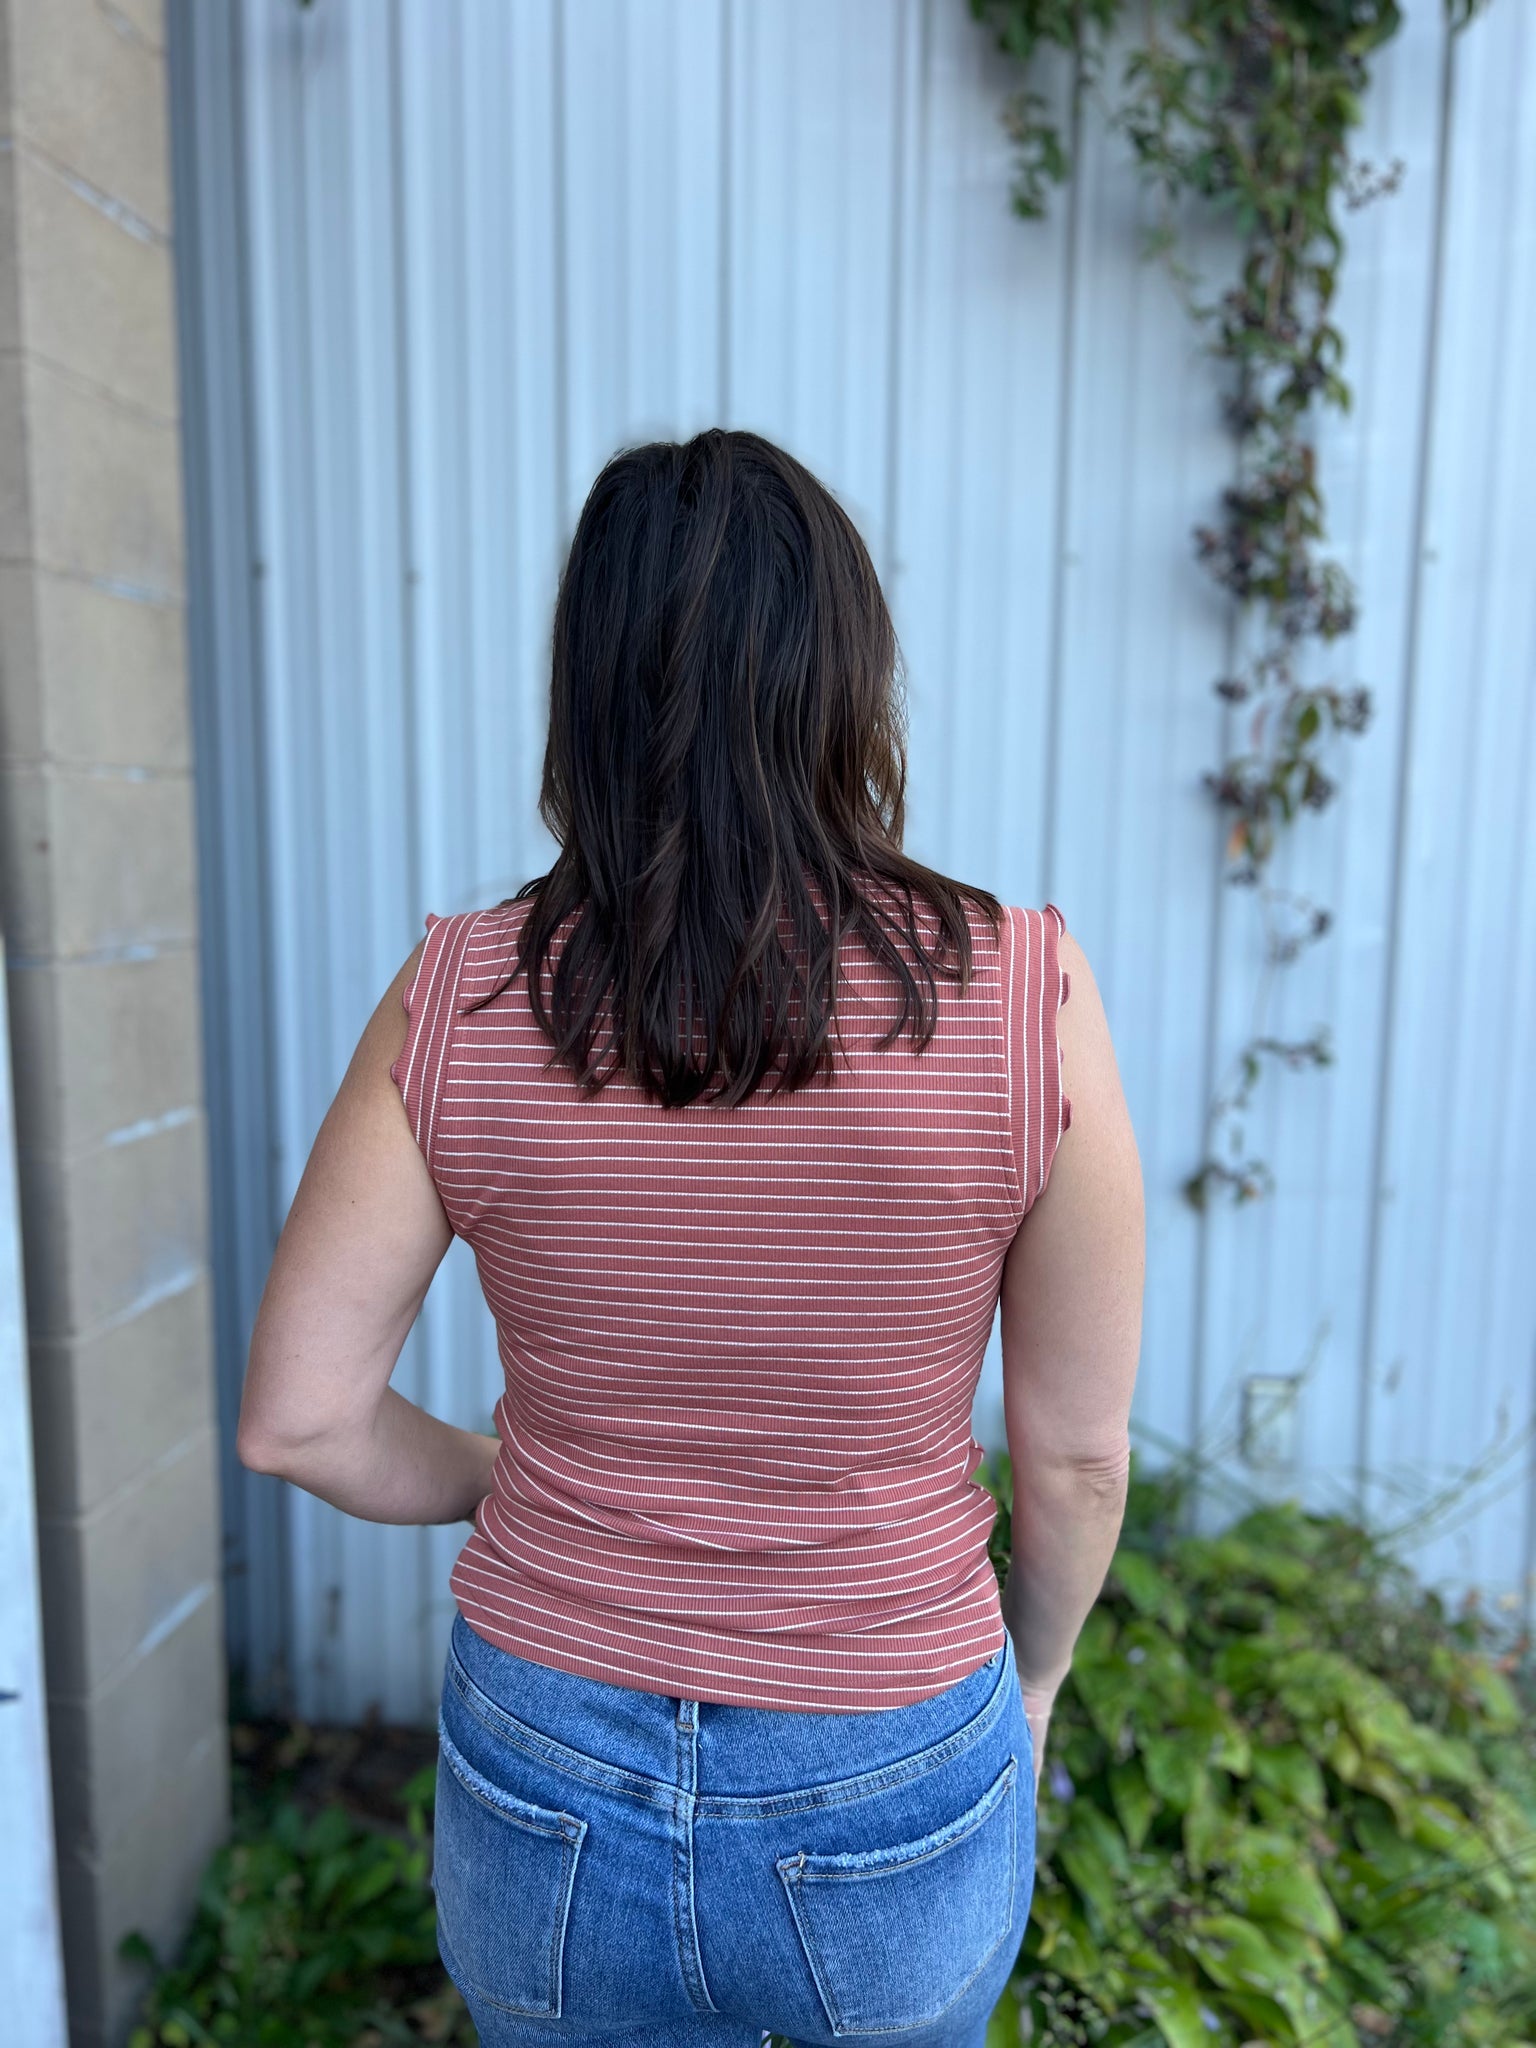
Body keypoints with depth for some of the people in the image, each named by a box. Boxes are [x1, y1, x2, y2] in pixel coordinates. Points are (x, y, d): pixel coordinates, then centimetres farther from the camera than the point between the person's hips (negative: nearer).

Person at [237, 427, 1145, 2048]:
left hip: (547, 1787, 1)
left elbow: (297, 1418, -10)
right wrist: (1036, 1669, 9)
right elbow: (1076, 1451, -10)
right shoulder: (1021, 1000, -20)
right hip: (891, 1800, 0)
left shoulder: (456, 1002, -16)